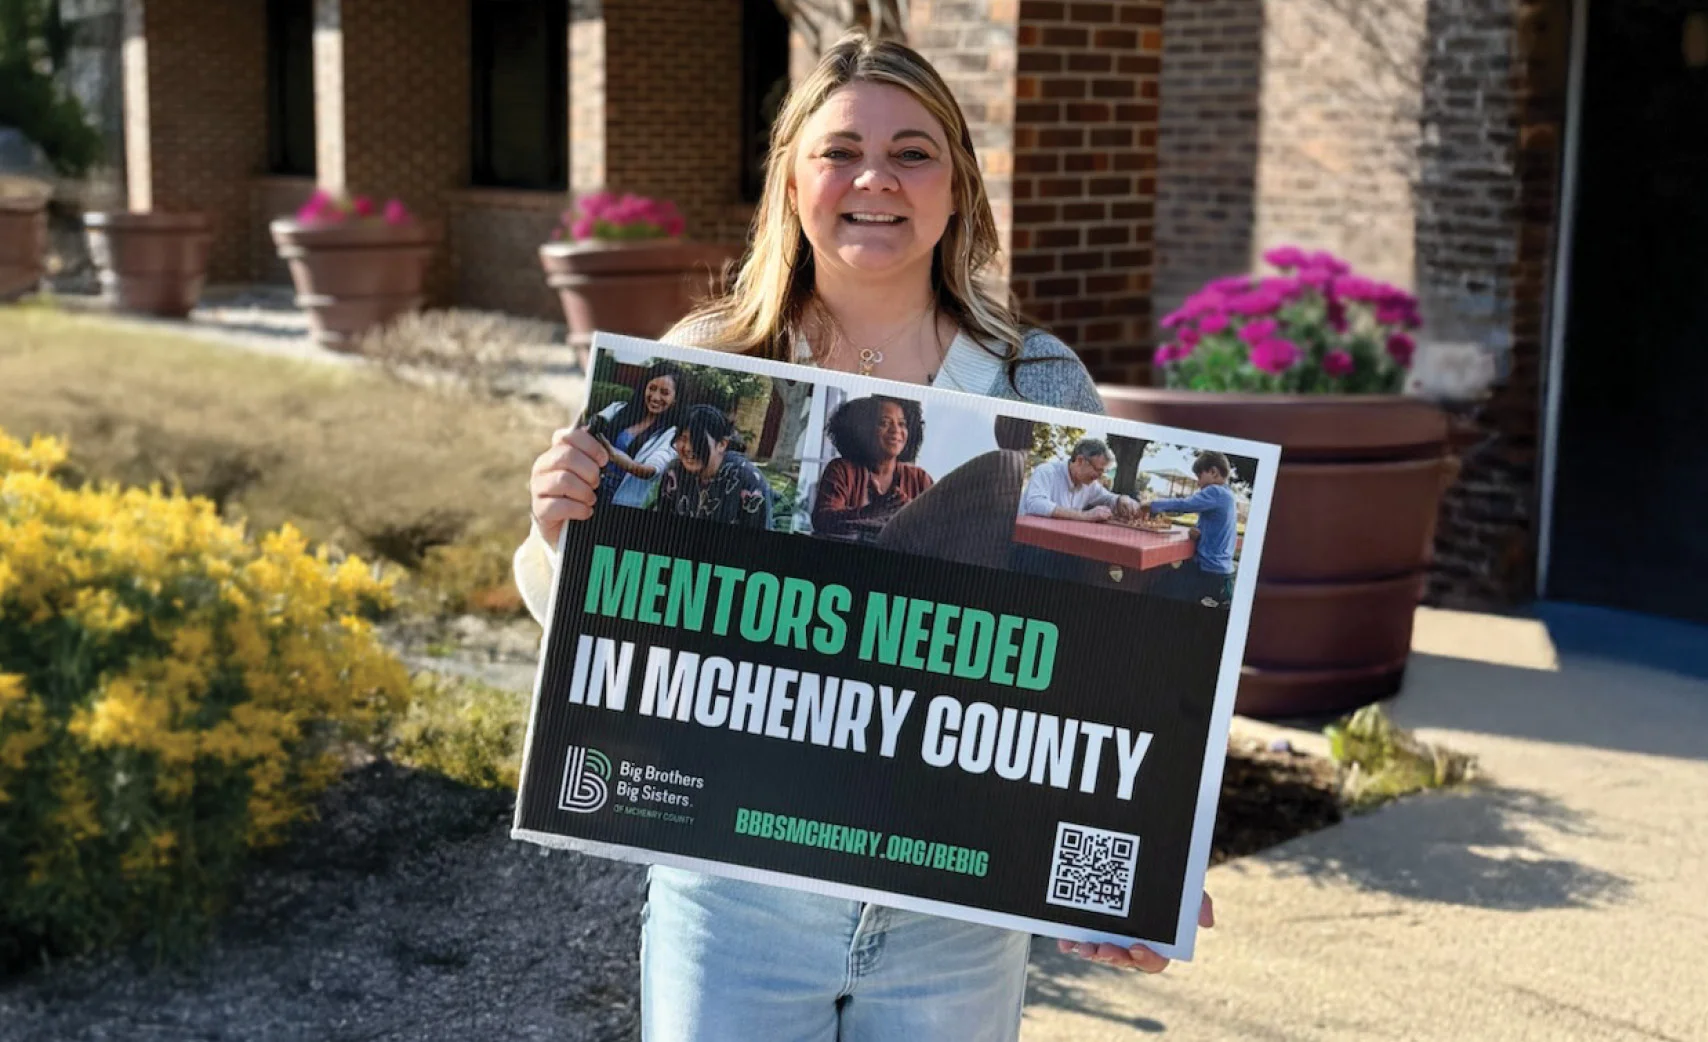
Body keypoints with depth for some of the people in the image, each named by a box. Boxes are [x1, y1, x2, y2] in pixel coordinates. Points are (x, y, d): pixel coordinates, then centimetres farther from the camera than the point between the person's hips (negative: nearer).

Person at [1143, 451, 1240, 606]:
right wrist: (1198, 532, -1)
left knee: (1158, 590, -10)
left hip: (1209, 573, -10)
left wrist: (1153, 505, -11)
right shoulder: (1227, 495, 15)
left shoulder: (1216, 493, -15)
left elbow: (1184, 505, -23)